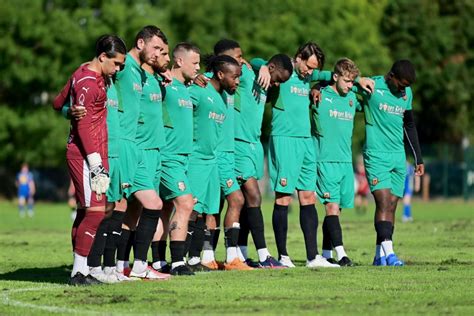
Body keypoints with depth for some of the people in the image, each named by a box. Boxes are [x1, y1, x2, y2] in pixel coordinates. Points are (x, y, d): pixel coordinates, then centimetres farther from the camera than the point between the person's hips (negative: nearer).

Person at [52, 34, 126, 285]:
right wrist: (97, 164, -20)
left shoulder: (84, 74, 14)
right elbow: (84, 126, -19)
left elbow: (58, 104, 26)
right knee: (95, 211, -12)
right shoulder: (88, 82, -15)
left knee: (86, 213, 10)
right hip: (86, 154, -10)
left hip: (91, 155, 10)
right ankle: (80, 271, -12)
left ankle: (79, 271, 12)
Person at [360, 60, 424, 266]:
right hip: (376, 155, -6)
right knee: (383, 202, -17)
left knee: (391, 206, 2)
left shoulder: (407, 93, 11)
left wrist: (418, 158, 23)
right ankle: (388, 252, -23)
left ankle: (379, 255, 5)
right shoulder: (372, 86, -7)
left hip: (398, 156, 6)